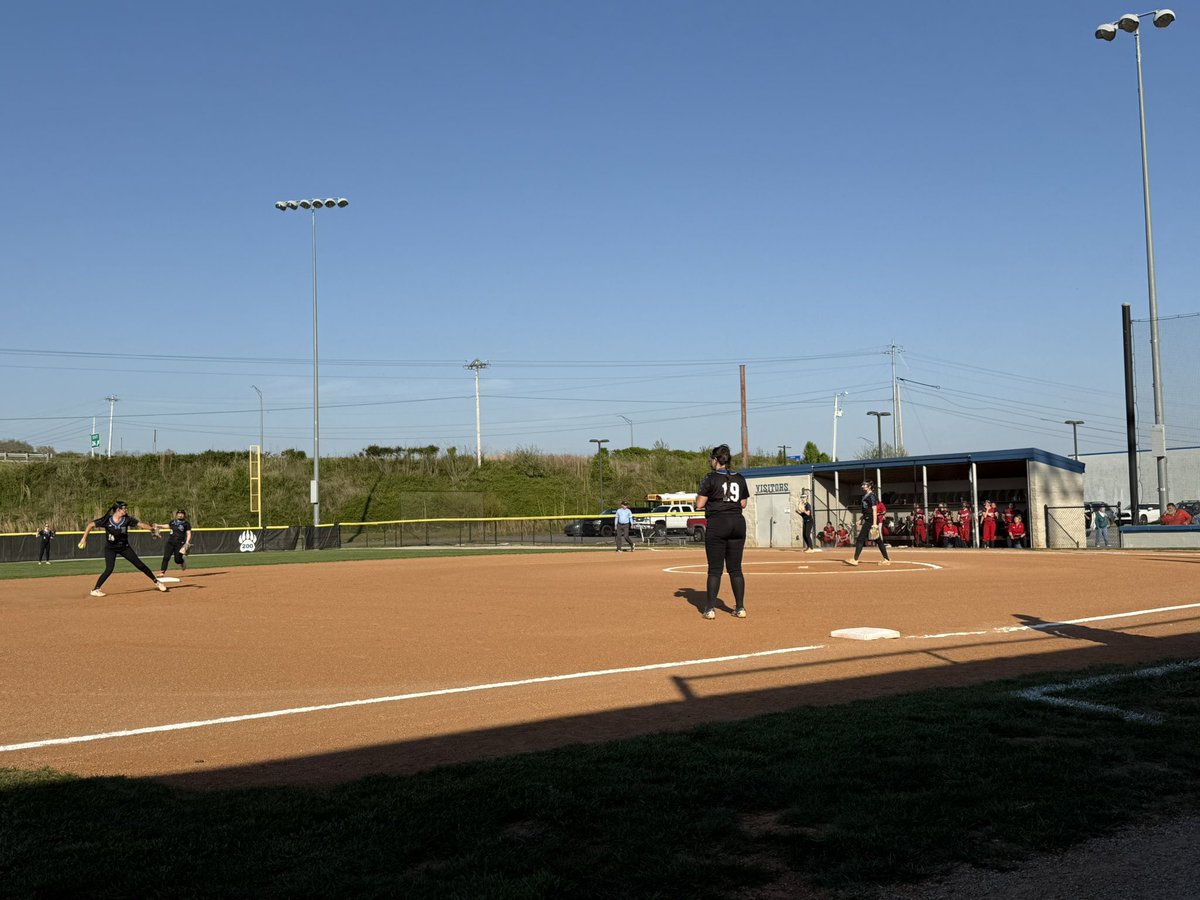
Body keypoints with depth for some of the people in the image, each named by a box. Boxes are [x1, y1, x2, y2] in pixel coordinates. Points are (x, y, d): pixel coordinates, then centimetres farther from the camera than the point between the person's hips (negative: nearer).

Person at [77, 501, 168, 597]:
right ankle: (95, 590, -8)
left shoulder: (127, 519, -11)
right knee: (109, 569, -19)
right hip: (110, 548, -3)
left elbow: (140, 525, -12)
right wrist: (84, 538, -18)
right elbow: (91, 525, -12)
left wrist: (152, 528, -26)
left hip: (124, 547, 3)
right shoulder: (107, 520, -18)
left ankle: (156, 582, 14)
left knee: (140, 565, 3)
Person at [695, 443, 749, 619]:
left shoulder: (711, 478, -7)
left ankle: (710, 608, 0)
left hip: (717, 524, -4)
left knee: (715, 569, 0)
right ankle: (740, 607, 9)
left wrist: (700, 495, 11)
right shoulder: (739, 479, 8)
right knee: (735, 568, 9)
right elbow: (743, 504, 14)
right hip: (738, 523, 4)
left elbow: (699, 505, -8)